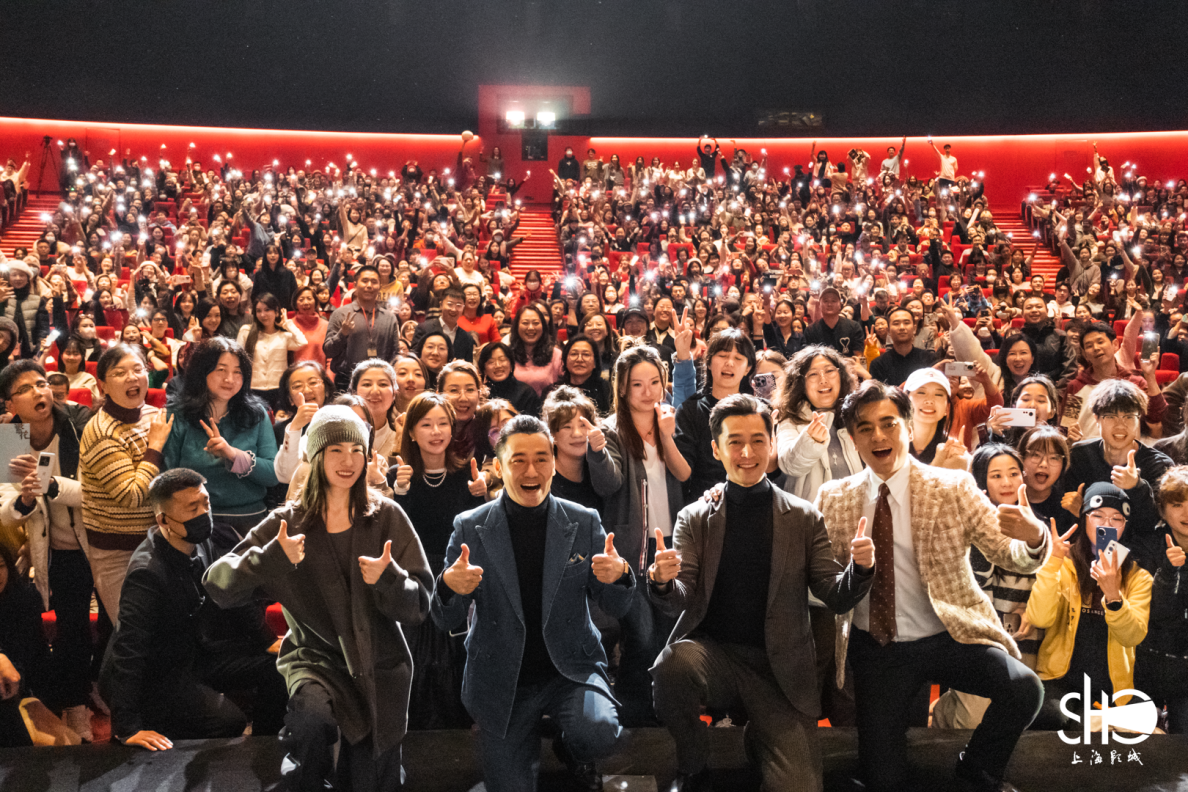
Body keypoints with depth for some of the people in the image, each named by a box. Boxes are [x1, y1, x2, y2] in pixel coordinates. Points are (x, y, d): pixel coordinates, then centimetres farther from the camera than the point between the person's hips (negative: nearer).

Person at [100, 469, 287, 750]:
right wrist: (127, 728, -35)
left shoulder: (202, 543, -4)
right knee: (228, 721, -24)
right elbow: (128, 650, -32)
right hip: (155, 675, -8)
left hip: (197, 655, 8)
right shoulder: (147, 573, -30)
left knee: (275, 670, 0)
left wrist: (267, 642, 14)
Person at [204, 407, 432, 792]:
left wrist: (388, 578, -27)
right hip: (315, 656, -1)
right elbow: (218, 586, -9)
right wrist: (272, 556, -25)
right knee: (311, 713, -32)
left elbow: (418, 605, -7)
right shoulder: (288, 522, -4)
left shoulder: (386, 517, -4)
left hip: (380, 665, 1)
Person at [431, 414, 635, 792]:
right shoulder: (470, 528, -6)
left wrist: (619, 574, -22)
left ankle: (571, 749, 9)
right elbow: (446, 621, -3)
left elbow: (616, 608, 0)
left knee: (600, 732, -26)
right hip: (501, 685, 0)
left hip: (571, 670, 0)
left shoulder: (584, 522, -3)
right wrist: (449, 586, -26)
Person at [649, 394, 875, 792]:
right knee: (675, 662, -34)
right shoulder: (694, 518, 4)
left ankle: (757, 738, 21)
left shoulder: (805, 518, 5)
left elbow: (836, 598, 4)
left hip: (778, 668, 0)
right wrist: (663, 582, -26)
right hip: (711, 651, 0)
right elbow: (681, 602, -2)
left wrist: (860, 568, -18)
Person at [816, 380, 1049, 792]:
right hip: (875, 649, 1)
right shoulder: (833, 499, 1)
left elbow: (1010, 554, -7)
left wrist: (1032, 537, -30)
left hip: (950, 638, 0)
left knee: (1024, 687, -26)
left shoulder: (953, 487, -3)